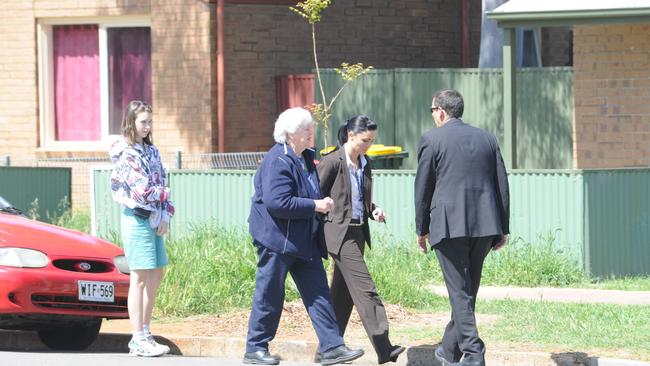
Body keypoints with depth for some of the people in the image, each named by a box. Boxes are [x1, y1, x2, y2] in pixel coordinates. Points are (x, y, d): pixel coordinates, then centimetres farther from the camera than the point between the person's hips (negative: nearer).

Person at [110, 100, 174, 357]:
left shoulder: (151, 150, 14)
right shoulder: (125, 153, -11)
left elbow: (163, 185, 11)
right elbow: (143, 191, -17)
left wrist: (165, 216, -2)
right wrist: (164, 194, 1)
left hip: (155, 219, 8)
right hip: (137, 218, -8)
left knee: (155, 277, 9)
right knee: (140, 278, -6)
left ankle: (144, 335, 16)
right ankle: (139, 341, -4)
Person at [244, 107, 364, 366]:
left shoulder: (305, 158, 13)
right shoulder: (278, 161, -18)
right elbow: (277, 202, -27)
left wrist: (321, 204, 10)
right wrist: (314, 206, -21)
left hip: (303, 239, 9)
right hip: (277, 238, -9)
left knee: (318, 292, 4)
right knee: (269, 295, 0)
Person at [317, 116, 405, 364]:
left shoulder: (364, 164, 12)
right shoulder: (332, 162, -11)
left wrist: (373, 211, 2)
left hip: (358, 232, 8)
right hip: (339, 233, -8)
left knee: (342, 293, 11)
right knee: (364, 289, -14)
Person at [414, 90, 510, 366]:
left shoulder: (432, 140, -2)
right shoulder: (486, 138, 12)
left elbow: (423, 188, -1)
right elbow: (502, 185, 11)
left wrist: (422, 229, 8)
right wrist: (503, 228, 15)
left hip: (448, 225, -5)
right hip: (485, 225, 5)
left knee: (460, 291, -3)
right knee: (468, 289, 15)